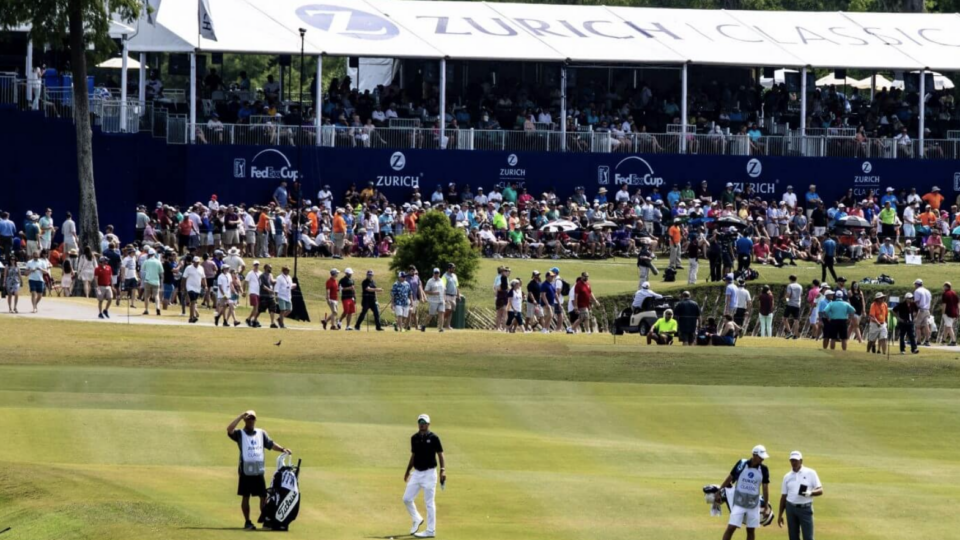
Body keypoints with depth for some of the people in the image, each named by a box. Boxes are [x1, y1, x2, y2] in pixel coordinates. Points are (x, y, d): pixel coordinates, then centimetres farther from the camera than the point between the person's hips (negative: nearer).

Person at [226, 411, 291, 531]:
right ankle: (247, 522, 7)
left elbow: (270, 444, 9)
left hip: (259, 471, 3)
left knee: (263, 496, 3)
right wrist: (241, 416, -17)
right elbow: (229, 430, -17)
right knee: (245, 497, 2)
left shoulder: (261, 433, 11)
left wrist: (282, 449, -8)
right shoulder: (240, 434, 0)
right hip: (245, 471, -3)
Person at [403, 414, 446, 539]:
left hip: (429, 473, -6)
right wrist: (408, 471, 19)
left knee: (429, 503, -3)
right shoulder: (414, 438, 9)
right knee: (407, 498, 4)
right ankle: (417, 520, 27)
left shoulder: (433, 438, -8)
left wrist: (443, 470, -20)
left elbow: (440, 454, -9)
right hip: (416, 473, 6)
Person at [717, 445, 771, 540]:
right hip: (739, 503, -2)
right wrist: (719, 492, 3)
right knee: (731, 528, -9)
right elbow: (730, 478, 2)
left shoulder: (763, 469, -3)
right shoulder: (741, 464, -8)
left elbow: (765, 488, 3)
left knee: (751, 531, 8)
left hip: (753, 505, 2)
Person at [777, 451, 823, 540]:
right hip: (791, 508, 4)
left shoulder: (810, 473, 0)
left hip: (805, 508, -4)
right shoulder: (787, 476, 10)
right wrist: (780, 515, 11)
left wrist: (810, 493, -25)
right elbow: (784, 496, 13)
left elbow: (820, 490, -4)